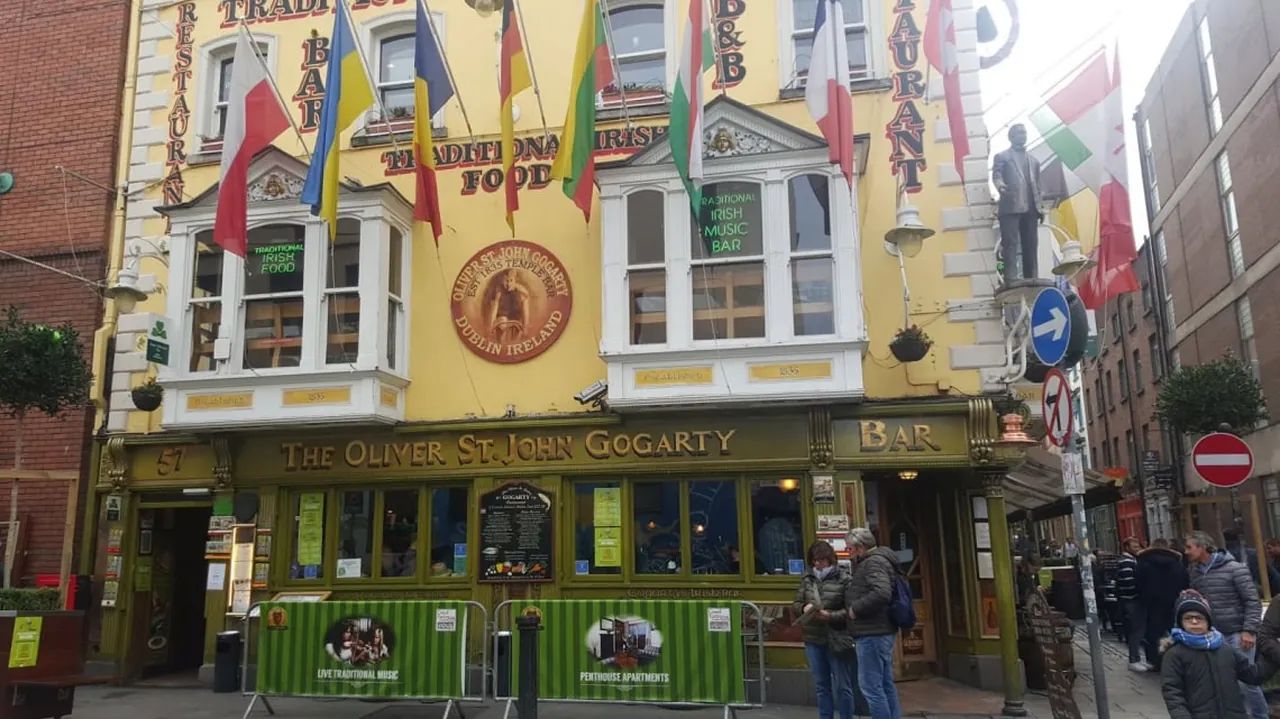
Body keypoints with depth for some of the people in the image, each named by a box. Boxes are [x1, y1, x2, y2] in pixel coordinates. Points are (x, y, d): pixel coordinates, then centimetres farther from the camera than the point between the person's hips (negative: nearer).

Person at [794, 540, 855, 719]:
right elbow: (796, 603, 11)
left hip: (837, 639, -5)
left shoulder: (843, 578, -10)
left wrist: (830, 616, -23)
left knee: (842, 686, 5)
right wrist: (804, 607, -11)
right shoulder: (807, 578, 5)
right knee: (821, 686, 15)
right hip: (813, 639, 5)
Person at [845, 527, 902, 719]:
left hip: (873, 633, -11)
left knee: (870, 685, -6)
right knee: (885, 684, 14)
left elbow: (881, 593, -29)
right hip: (879, 631, 11)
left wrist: (855, 609, -19)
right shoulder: (874, 561, 18)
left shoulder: (874, 562, -14)